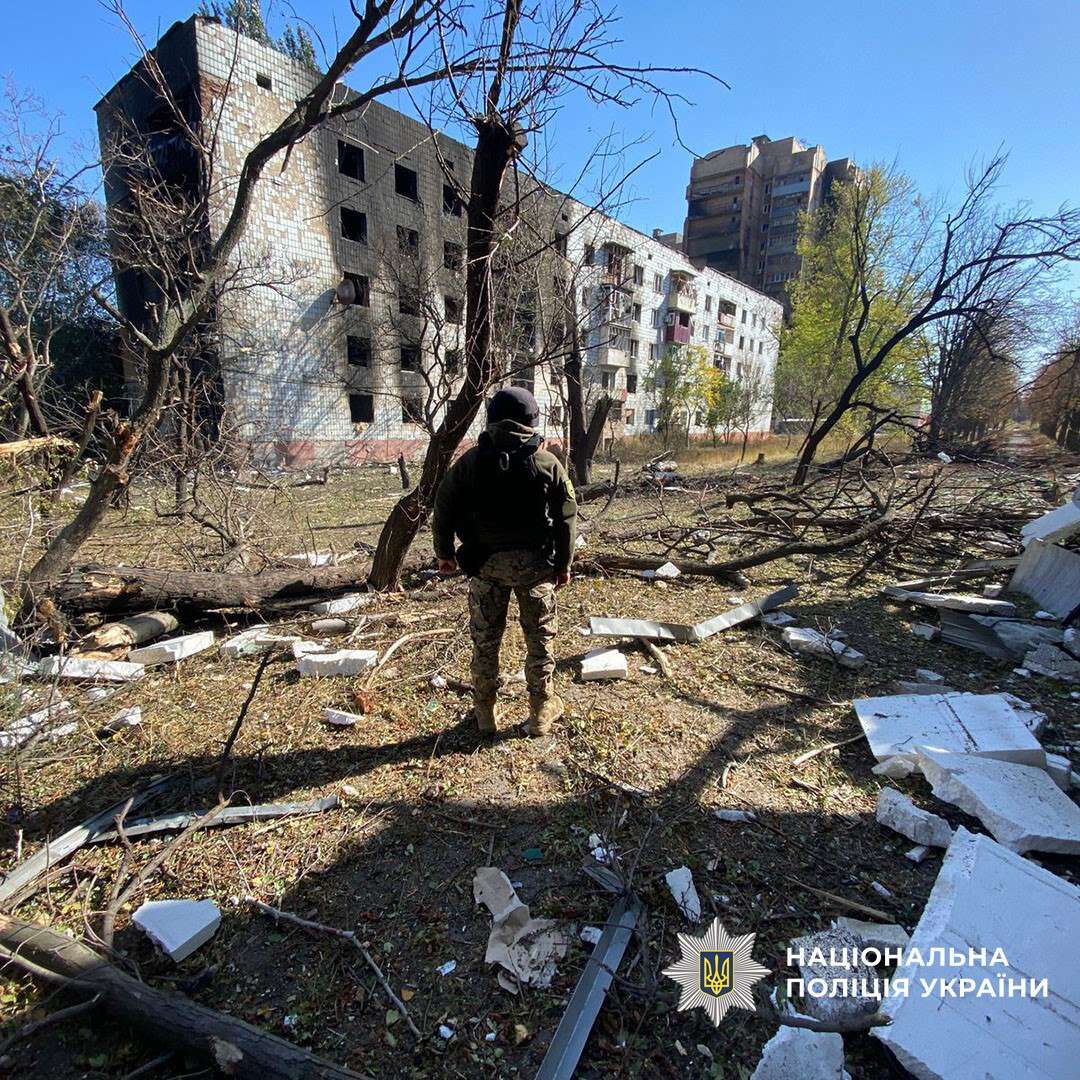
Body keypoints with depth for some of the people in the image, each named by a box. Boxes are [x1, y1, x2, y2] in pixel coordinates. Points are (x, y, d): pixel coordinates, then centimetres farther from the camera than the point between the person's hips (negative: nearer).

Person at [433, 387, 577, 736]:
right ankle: (541, 712, 22)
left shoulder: (470, 461, 0)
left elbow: (444, 507, 3)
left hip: (484, 562, 1)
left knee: (485, 639, 14)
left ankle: (485, 712, 26)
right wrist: (563, 564, 8)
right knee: (540, 637, 13)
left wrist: (445, 553, 15)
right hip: (534, 562, -1)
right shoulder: (548, 463, -2)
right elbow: (566, 518, -1)